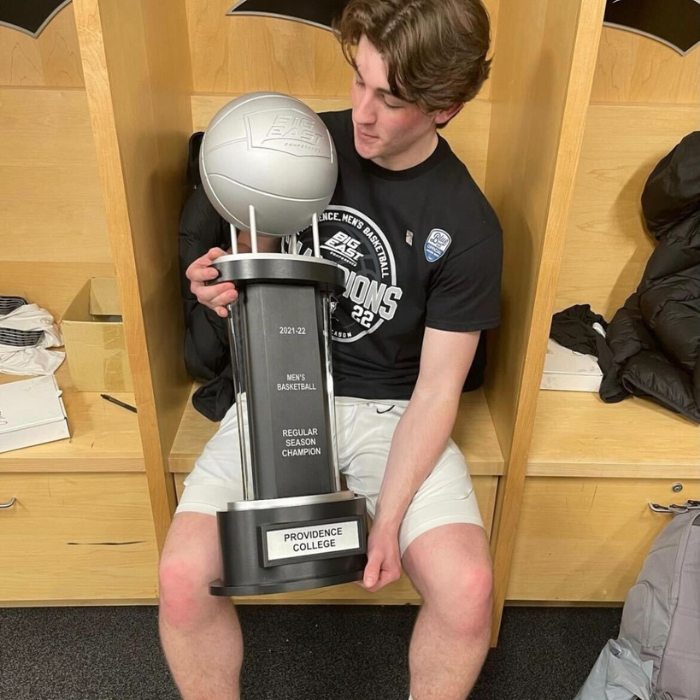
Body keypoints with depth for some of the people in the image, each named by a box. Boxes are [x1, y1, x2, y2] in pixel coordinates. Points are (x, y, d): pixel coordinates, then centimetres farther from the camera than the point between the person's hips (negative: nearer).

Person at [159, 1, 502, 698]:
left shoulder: (467, 228, -10)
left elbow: (437, 386, -8)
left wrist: (389, 516, -15)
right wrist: (221, 280, -14)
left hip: (389, 407, -1)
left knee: (465, 588, -21)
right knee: (183, 578, -16)